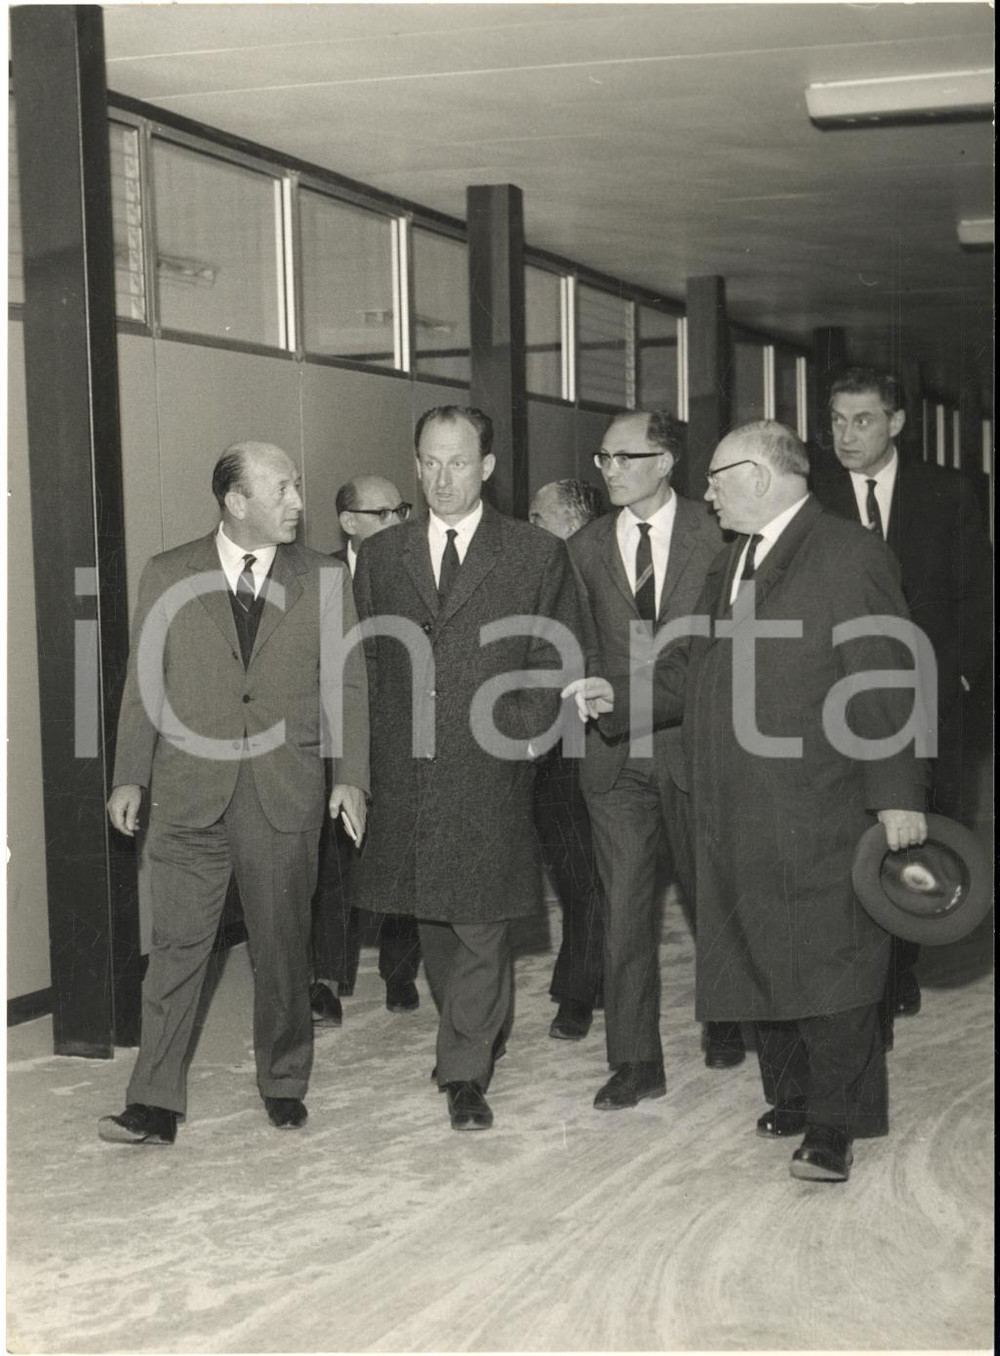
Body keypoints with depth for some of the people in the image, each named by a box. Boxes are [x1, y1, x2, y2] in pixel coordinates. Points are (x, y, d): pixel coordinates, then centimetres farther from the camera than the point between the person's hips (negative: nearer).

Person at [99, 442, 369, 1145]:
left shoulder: (325, 579, 4)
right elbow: (143, 684, 6)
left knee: (283, 948, 9)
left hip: (287, 795, 1)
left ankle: (284, 1085, 25)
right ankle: (155, 1105, 5)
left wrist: (351, 776, -3)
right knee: (177, 947, -1)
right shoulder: (168, 575, 4)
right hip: (190, 793, 0)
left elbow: (347, 685, 5)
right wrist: (130, 777, 3)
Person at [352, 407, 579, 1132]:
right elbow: (366, 662, 13)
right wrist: (374, 747, 5)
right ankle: (482, 1038, 30)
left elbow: (555, 660, 5)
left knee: (480, 924, -3)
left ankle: (466, 1073, 6)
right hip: (406, 773, 3)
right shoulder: (380, 556, 10)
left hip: (491, 773, -3)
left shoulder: (538, 554, 2)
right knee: (435, 921, 12)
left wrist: (526, 731, -5)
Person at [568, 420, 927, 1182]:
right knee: (760, 961, 14)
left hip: (821, 812, -8)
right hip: (739, 818, 8)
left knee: (828, 966, -2)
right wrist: (620, 697, 5)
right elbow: (695, 666, 19)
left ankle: (835, 1125, 6)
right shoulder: (731, 566, 17)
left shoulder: (849, 556, -10)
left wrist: (897, 795, -17)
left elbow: (886, 688, -13)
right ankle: (792, 1097, 28)